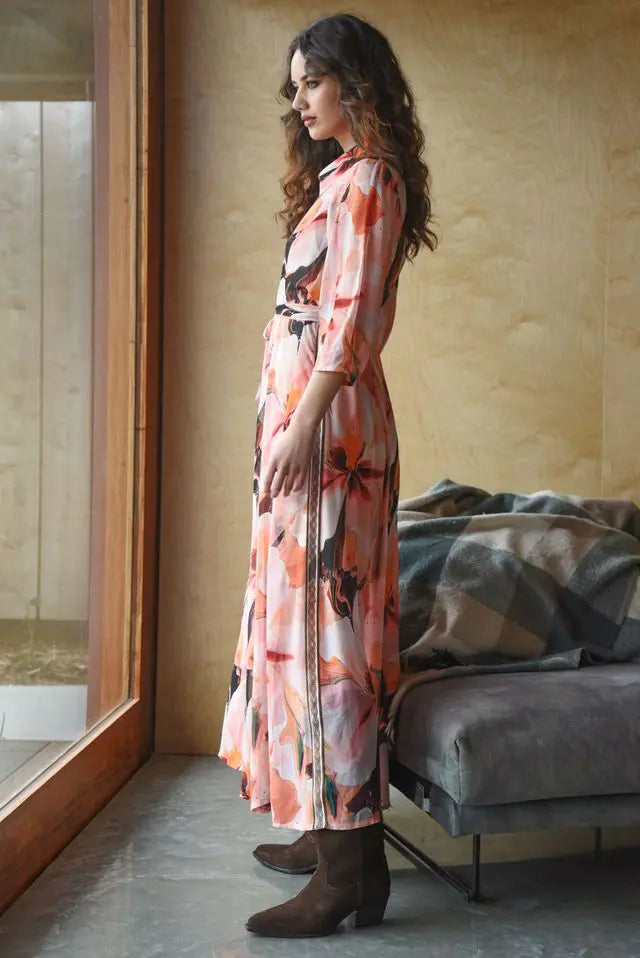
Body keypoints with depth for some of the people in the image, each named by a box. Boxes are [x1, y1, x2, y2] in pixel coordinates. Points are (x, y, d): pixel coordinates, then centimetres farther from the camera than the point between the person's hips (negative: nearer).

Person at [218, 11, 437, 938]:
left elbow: (352, 320, -18)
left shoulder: (367, 178, -8)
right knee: (306, 609, 11)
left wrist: (301, 425, -22)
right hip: (308, 413, 10)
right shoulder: (342, 176, 22)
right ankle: (333, 826, 22)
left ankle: (351, 864, -2)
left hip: (328, 419, -10)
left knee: (323, 613, -10)